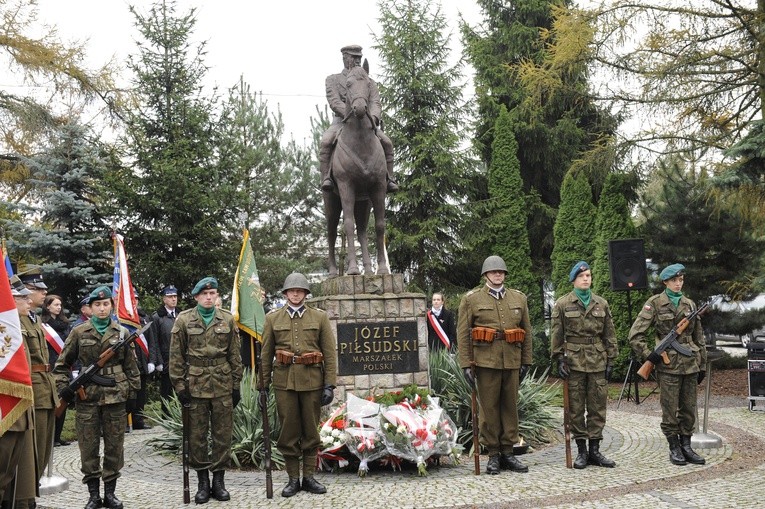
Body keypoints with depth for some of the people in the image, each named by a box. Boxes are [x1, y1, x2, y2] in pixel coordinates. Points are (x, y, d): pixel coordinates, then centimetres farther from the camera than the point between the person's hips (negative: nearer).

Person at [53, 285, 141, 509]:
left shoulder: (122, 333, 5)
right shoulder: (79, 332, 3)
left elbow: (131, 367, 8)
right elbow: (62, 363, 9)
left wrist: (132, 394, 5)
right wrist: (64, 386, -4)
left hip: (116, 396, 1)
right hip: (87, 397, 0)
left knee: (115, 446, 5)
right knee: (88, 447, 3)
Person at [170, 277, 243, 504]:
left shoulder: (227, 319, 5)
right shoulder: (184, 320, 0)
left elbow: (235, 355, 8)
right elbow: (176, 356, 1)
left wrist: (236, 385, 5)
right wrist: (179, 385, -4)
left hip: (223, 385, 1)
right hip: (195, 385, -1)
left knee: (223, 434, 5)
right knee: (197, 435, 5)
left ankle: (219, 480, 16)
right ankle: (203, 481, 16)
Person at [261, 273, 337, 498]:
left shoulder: (320, 317, 4)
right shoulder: (272, 318, 6)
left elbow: (329, 353, 1)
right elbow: (266, 354, 7)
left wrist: (330, 384, -5)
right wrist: (263, 384, 4)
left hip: (312, 380, 0)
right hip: (284, 380, 0)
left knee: (311, 431, 7)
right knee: (288, 432, 5)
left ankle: (309, 477, 17)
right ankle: (293, 479, 15)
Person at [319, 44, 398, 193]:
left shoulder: (369, 82, 16)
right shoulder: (333, 79, 9)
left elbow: (376, 104, 0)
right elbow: (334, 102, -8)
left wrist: (373, 117, -26)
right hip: (341, 121, -2)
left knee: (387, 143, -20)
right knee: (325, 141, -32)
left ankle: (389, 179, -13)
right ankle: (326, 178, -32)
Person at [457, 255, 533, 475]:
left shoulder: (519, 298, 11)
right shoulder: (471, 299, 1)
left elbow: (527, 331, 15)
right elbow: (462, 333, -2)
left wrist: (526, 361, 10)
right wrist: (465, 364, -8)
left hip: (512, 361, 3)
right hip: (486, 361, -3)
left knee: (511, 406, 7)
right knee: (489, 408, 1)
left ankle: (508, 452, 17)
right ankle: (493, 454, 11)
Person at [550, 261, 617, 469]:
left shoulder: (602, 304, 9)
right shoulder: (562, 304, 1)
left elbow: (609, 334, 11)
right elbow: (556, 335, 1)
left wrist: (610, 360, 5)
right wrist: (559, 360, -6)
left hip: (598, 362, 2)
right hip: (574, 362, -2)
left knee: (598, 407, 4)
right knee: (576, 408, 2)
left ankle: (595, 450, 13)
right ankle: (581, 451, 11)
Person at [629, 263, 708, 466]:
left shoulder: (690, 304, 11)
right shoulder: (655, 303, -2)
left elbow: (699, 337, 15)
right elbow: (635, 334, -6)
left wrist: (702, 364, 13)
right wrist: (647, 354, -13)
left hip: (690, 364, 4)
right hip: (668, 364, -4)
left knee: (689, 409, 8)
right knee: (670, 410, 1)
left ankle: (686, 446, 18)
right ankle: (674, 448, 11)